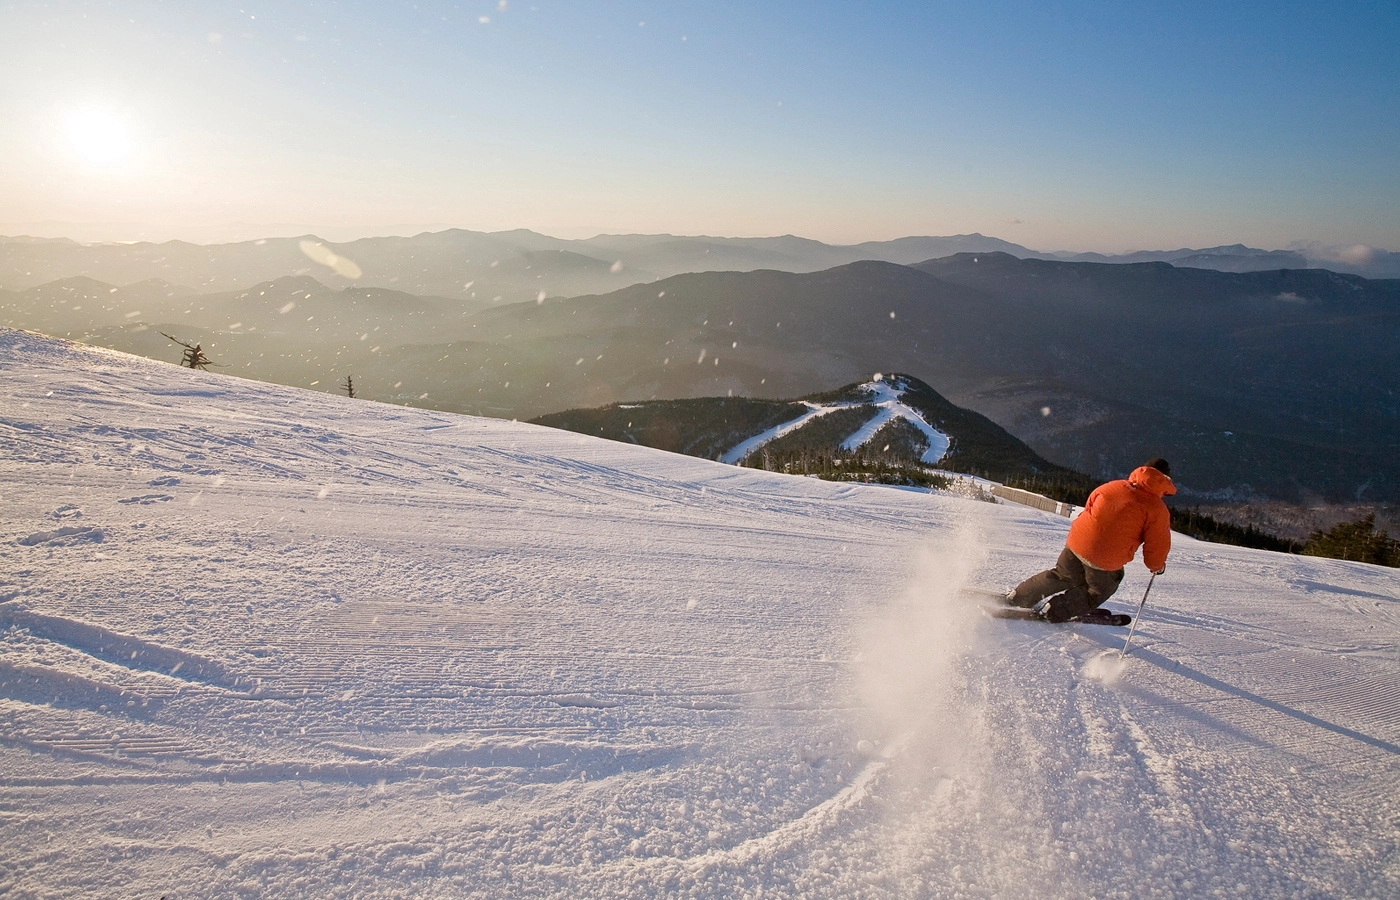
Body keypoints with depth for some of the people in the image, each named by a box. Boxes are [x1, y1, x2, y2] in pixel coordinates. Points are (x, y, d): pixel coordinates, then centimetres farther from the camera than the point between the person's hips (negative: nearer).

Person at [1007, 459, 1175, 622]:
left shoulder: (1113, 486, 10)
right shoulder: (1157, 509, -3)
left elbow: (1089, 508, 21)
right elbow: (1156, 546, -2)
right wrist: (1157, 566, 19)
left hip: (1077, 543, 4)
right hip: (1106, 561, -4)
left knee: (1064, 576, 27)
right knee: (1098, 592, 23)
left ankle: (1018, 596, 29)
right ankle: (1056, 611, 11)